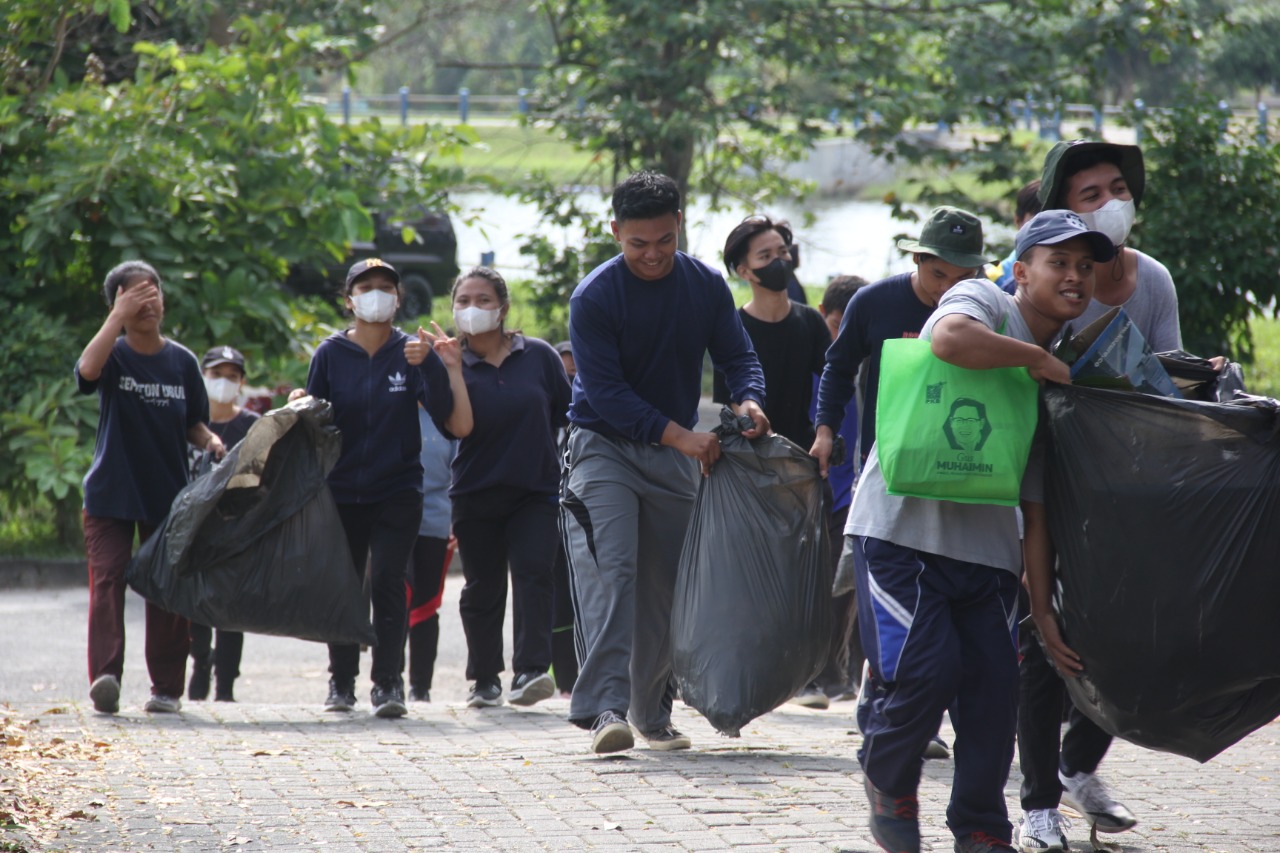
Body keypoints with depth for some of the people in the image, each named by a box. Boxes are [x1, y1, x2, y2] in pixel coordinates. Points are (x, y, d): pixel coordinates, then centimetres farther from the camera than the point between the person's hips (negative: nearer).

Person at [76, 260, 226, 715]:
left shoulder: (182, 361, 4)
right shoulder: (114, 354, -4)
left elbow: (194, 423, 12)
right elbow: (88, 369, -28)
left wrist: (210, 441, -9)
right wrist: (119, 316, -25)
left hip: (168, 493, 3)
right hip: (111, 491, -3)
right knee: (107, 577, -14)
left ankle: (167, 686, 12)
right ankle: (105, 677, -24)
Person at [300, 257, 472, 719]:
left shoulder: (414, 353, -1)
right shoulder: (331, 353, 2)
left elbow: (459, 425, -9)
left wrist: (450, 368, -19)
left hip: (398, 492, -2)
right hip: (341, 491, 2)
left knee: (387, 579, -13)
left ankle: (388, 682, -10)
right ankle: (341, 682, 22)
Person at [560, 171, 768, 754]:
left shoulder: (706, 286, 0)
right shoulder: (595, 297, -15)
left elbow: (737, 355, 2)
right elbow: (606, 392, -19)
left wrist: (748, 399, -22)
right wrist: (679, 435, -28)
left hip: (676, 452, 5)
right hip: (604, 445, -5)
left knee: (666, 584, 8)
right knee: (608, 570, -19)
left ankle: (653, 710, 19)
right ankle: (606, 707, -28)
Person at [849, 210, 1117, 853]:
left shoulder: (1058, 384, 15)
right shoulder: (981, 301, -4)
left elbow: (1035, 503, 16)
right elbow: (950, 339, -31)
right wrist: (1038, 359, -18)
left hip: (986, 550, 6)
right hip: (902, 529, -6)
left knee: (994, 686, -1)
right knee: (926, 671, -16)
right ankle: (887, 781, 12)